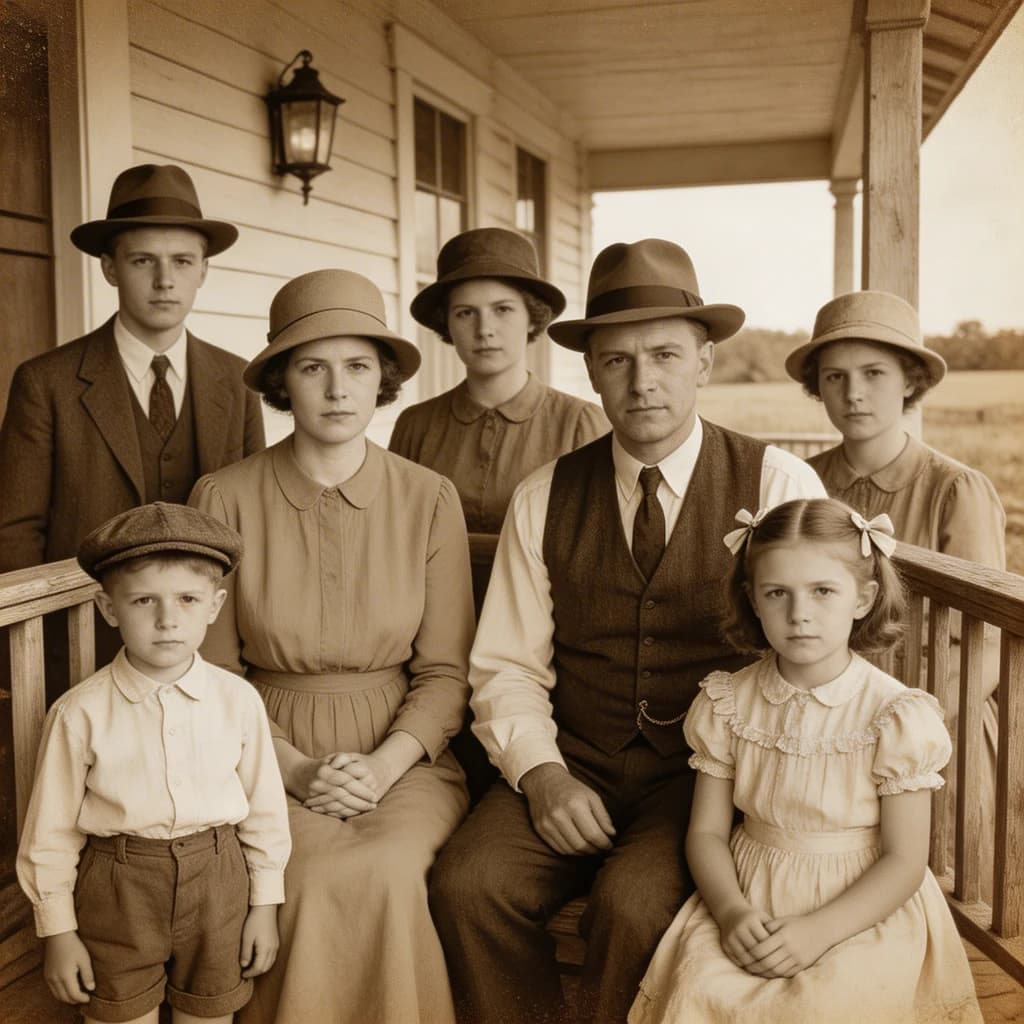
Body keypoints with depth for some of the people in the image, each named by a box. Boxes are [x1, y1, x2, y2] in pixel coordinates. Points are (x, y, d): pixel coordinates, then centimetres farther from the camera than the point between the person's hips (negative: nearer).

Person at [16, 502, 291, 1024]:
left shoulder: (239, 701, -11)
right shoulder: (79, 715, -15)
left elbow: (264, 809, 0)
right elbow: (52, 831, -6)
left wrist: (264, 906, 5)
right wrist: (59, 933, 0)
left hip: (218, 885, 2)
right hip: (116, 889, -1)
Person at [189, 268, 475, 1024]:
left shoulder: (430, 499, 0)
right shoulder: (224, 499, -3)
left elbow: (445, 672, 1)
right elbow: (212, 674, 1)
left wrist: (382, 768, -14)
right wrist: (295, 769, -12)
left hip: (403, 757, 1)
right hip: (270, 758, 0)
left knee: (384, 870, -29)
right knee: (320, 879, -28)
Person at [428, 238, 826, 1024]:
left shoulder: (778, 485, -2)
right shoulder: (543, 498, 6)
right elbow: (507, 666, 5)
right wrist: (541, 773, -12)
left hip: (709, 774, -2)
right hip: (573, 765, 3)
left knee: (635, 903, -29)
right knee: (468, 884, -22)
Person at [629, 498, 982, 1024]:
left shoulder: (896, 716, -10)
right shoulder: (728, 704, 0)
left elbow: (904, 860, -8)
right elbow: (707, 829, 2)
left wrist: (819, 930, -20)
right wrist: (730, 910, -17)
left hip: (863, 908, -2)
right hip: (749, 899, 3)